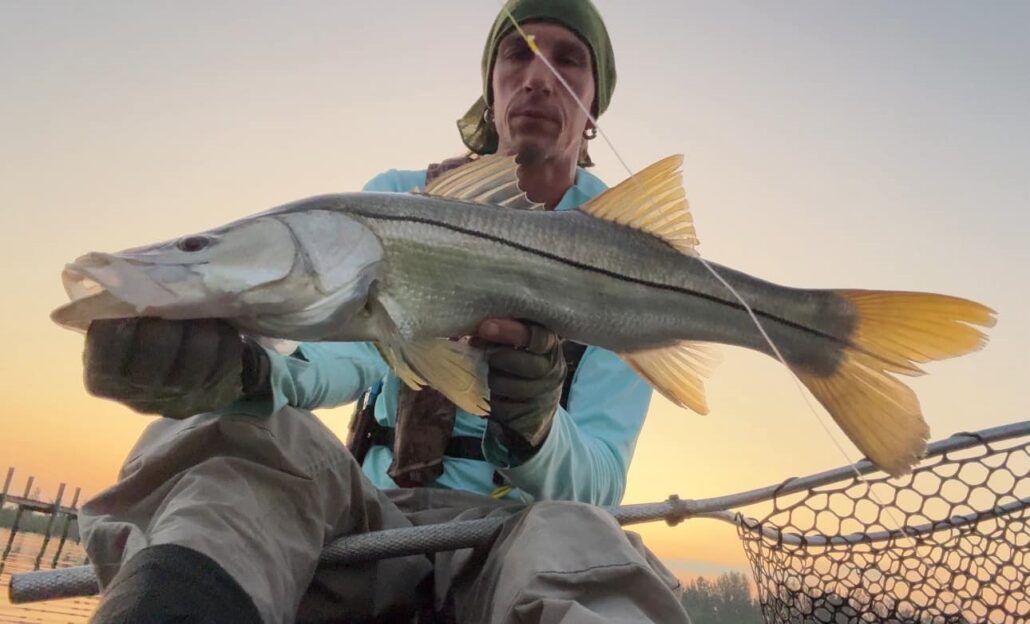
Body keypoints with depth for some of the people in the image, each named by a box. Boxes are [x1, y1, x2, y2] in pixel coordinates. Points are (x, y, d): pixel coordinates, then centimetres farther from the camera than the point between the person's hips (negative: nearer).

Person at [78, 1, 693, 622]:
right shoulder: (399, 198, 4)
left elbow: (597, 483, -8)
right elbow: (353, 347, -15)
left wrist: (535, 430, -33)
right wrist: (248, 370, -39)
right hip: (374, 511, 2)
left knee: (579, 536, -37)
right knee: (244, 434, -30)